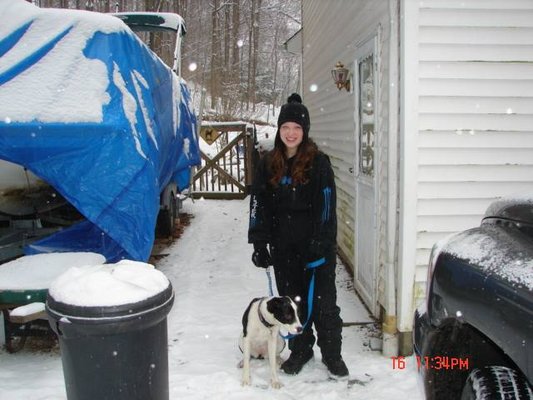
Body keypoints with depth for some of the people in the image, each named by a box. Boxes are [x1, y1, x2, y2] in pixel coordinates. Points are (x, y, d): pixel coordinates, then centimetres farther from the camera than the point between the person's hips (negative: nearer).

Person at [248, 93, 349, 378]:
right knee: (292, 300, 13)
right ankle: (300, 350, 30)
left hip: (317, 246, -3)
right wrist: (259, 245, -2)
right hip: (284, 248, 4)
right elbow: (259, 206, 4)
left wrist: (319, 246, -17)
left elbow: (325, 207, -11)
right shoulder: (268, 164, 4)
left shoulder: (318, 162, -7)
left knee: (324, 301, 4)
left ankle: (332, 354, 21)